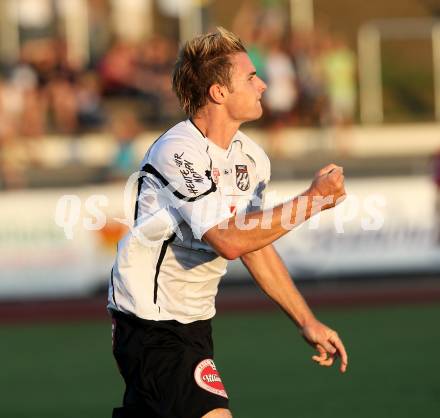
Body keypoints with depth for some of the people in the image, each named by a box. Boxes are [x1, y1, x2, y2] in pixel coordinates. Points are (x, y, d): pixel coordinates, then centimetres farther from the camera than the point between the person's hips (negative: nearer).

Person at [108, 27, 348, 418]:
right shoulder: (179, 152, -20)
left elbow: (256, 247, 18)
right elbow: (229, 240, -29)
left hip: (195, 323, 9)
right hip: (153, 324, -9)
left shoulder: (252, 158, 7)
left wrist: (307, 321, 17)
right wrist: (313, 200, -24)